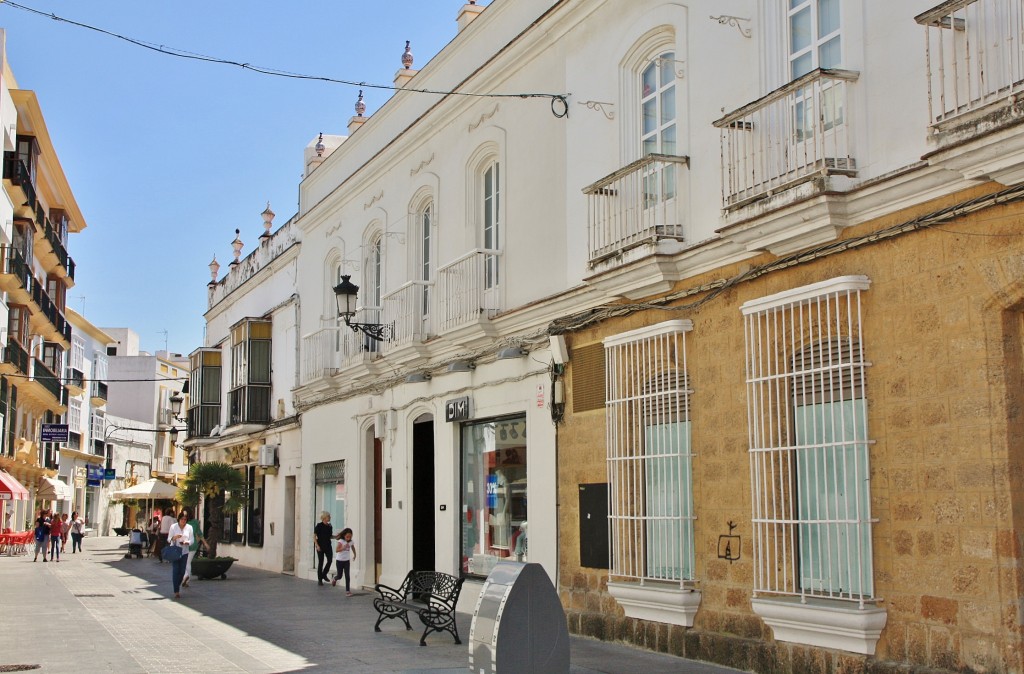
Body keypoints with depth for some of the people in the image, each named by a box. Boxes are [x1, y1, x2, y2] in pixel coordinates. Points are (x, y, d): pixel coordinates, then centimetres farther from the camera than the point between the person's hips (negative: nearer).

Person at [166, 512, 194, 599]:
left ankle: (177, 587, 24)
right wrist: (174, 537, -23)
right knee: (175, 571, -9)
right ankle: (176, 592, -8)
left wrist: (186, 542, -18)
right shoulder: (173, 526, -2)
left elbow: (192, 540, 3)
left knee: (182, 572, 4)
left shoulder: (189, 527, 3)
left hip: (184, 552, 3)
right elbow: (169, 539, -2)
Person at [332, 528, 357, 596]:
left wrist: (354, 555, 29)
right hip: (339, 560, -3)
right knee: (339, 576, 5)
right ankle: (335, 578, 42)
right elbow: (336, 550, -29)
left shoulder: (351, 542, -3)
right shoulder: (341, 541, -18)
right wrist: (343, 547, -41)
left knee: (347, 576, -4)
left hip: (347, 561, 3)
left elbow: (353, 548, 21)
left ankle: (348, 591, -1)